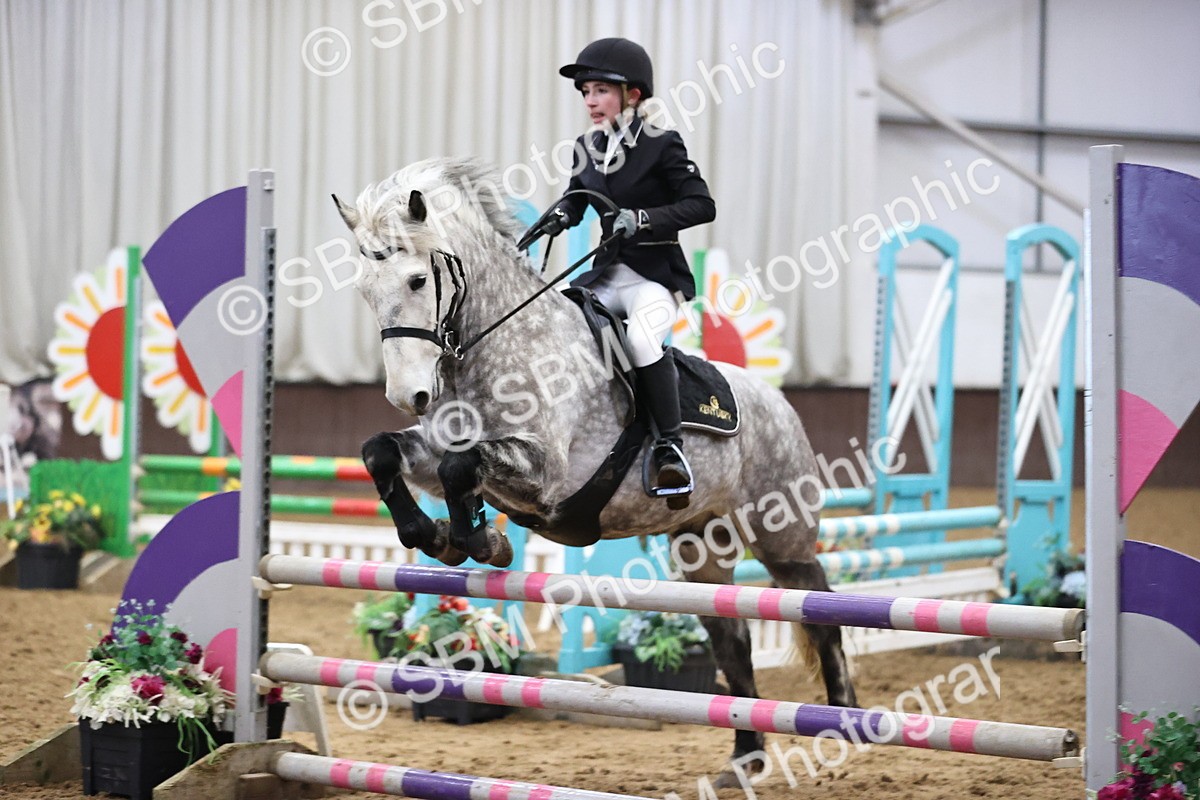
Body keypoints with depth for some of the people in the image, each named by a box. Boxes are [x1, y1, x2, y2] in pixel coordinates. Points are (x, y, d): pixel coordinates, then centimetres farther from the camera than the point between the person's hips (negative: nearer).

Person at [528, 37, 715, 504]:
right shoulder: (587, 148, 10)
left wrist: (642, 218, -26)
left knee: (641, 336, -34)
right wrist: (558, 217, 0)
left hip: (656, 276, -7)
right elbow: (575, 200, 24)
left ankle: (670, 445, -26)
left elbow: (702, 205, -15)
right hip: (606, 275, 7)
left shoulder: (661, 146, -8)